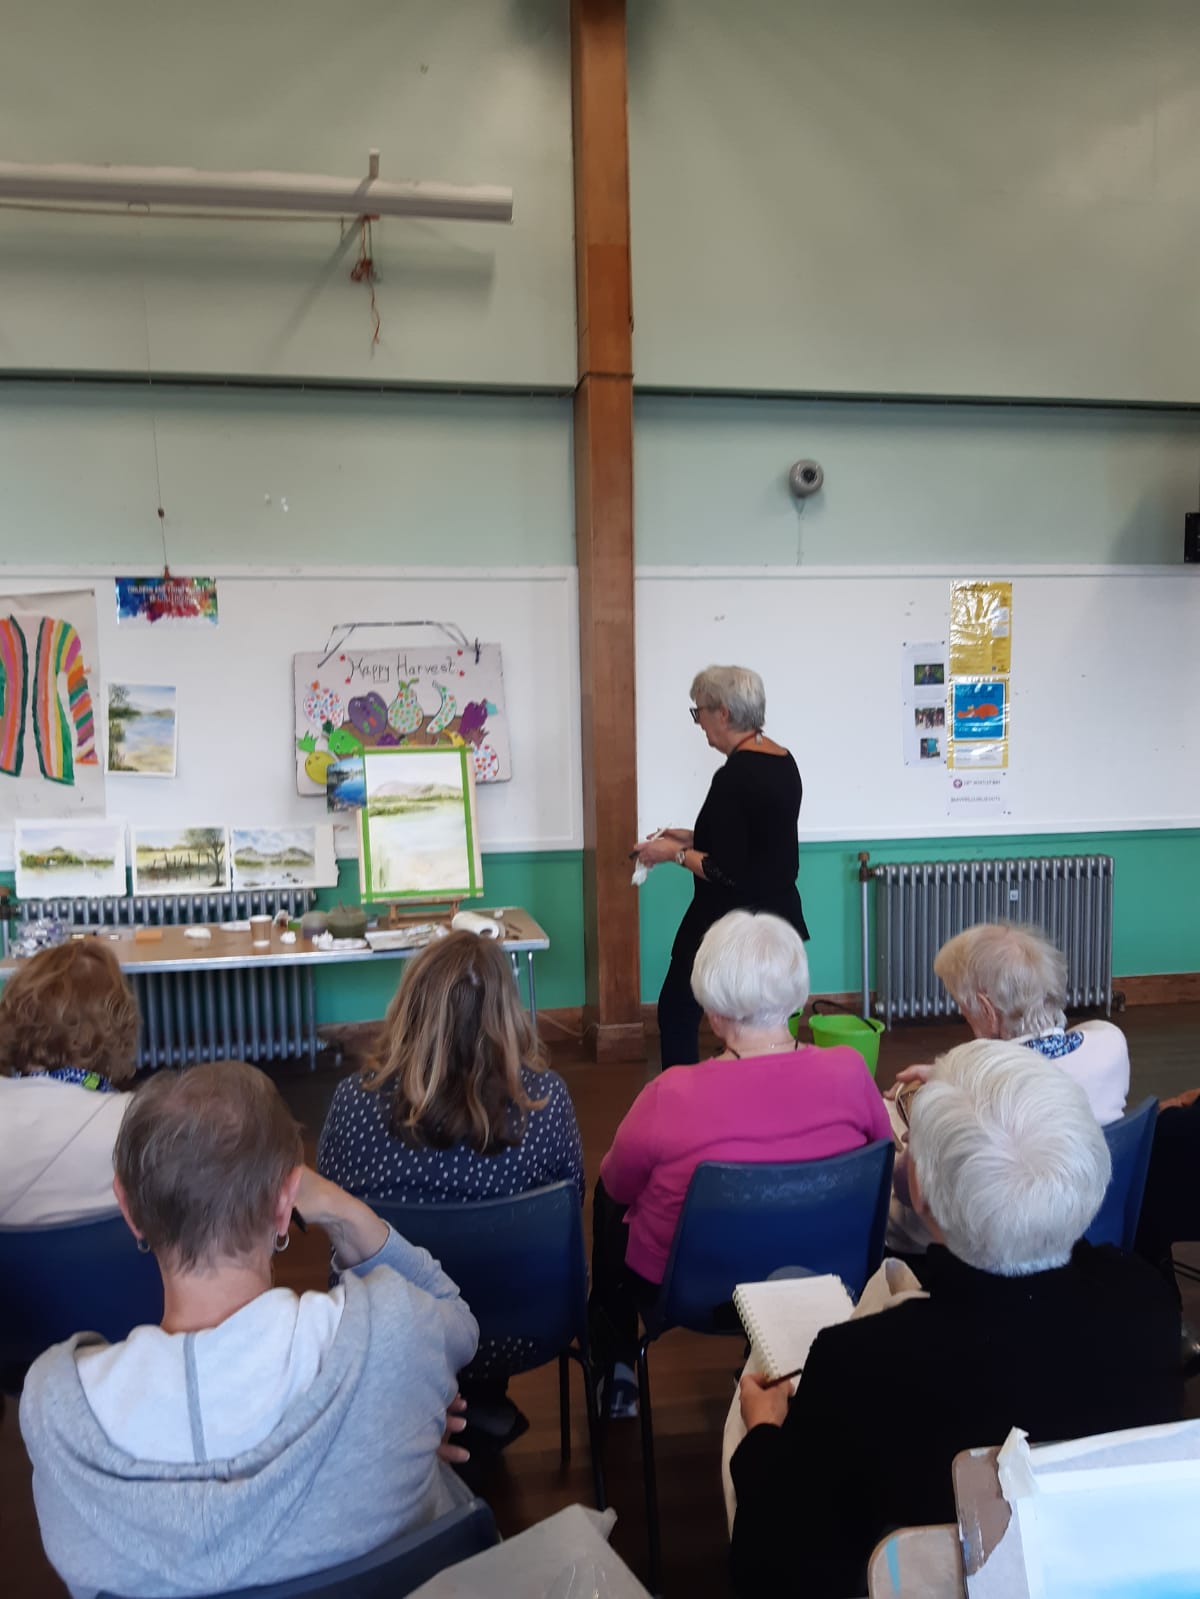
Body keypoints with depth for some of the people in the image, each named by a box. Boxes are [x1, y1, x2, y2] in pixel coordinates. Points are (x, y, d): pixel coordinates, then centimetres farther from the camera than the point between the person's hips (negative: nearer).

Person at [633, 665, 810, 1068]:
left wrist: (675, 853, -9)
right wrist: (694, 838, 14)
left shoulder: (734, 777, -21)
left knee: (677, 1013, 8)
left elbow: (728, 872, -22)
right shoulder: (783, 762, 6)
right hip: (777, 916, 9)